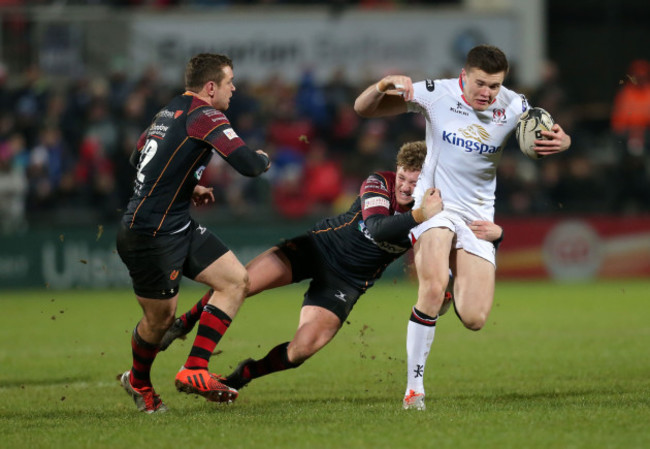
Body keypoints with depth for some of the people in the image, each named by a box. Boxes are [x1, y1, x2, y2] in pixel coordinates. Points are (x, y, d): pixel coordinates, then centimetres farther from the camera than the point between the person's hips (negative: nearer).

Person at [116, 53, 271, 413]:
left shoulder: (171, 111, 12)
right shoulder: (203, 116, -16)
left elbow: (137, 159, 24)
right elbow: (247, 164, -25)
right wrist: (263, 158, -1)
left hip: (179, 227, 10)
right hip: (151, 233, -10)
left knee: (236, 280, 2)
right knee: (160, 319, 4)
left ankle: (195, 370, 1)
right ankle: (138, 381, 31)